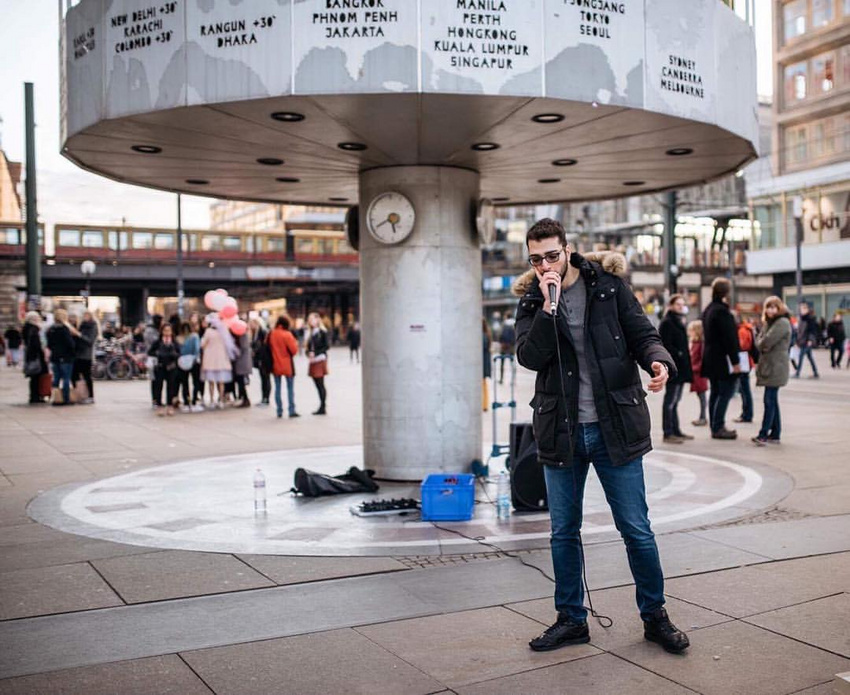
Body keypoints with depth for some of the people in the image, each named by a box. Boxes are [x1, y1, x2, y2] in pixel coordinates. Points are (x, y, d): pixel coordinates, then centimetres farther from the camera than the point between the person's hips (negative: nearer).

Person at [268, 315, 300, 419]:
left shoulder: (271, 335, -1)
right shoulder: (287, 335, -15)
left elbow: (268, 348, 8)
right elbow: (294, 350, -13)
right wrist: (295, 343, 5)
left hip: (275, 365, 4)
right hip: (287, 365, -4)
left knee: (277, 388, 10)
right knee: (290, 388, 4)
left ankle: (279, 411, 10)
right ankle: (291, 411, 0)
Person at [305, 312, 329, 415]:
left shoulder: (322, 332, -6)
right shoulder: (310, 333, 15)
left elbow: (326, 346, -11)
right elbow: (309, 347, 17)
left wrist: (315, 353, -16)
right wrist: (309, 353, -4)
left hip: (320, 360, -7)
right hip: (313, 361, 7)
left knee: (320, 384, -6)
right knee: (318, 385, 8)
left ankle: (323, 407, -3)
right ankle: (322, 407, 12)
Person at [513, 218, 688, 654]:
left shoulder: (609, 286, 0)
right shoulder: (530, 300, 3)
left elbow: (642, 334, -1)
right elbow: (529, 357, -11)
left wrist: (659, 361, -21)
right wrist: (548, 306, -19)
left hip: (615, 427, -2)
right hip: (560, 431, 2)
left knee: (636, 529, 4)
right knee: (564, 532, 12)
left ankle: (654, 615, 24)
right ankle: (571, 619, 27)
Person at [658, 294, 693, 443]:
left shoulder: (679, 322, 19)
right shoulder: (667, 323, -11)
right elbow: (666, 345, -18)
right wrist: (679, 354, -16)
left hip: (681, 368, 9)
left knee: (674, 401, 13)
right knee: (670, 400, -6)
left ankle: (676, 431, 19)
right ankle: (668, 433, -2)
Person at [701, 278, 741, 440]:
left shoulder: (708, 310, 14)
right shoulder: (722, 311, -16)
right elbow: (729, 338, -20)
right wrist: (735, 361, -19)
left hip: (711, 358, 10)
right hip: (722, 360, -10)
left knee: (716, 392, 13)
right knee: (725, 392, -5)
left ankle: (715, 426, 18)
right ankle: (718, 428, -6)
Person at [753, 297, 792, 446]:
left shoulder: (782, 323, -11)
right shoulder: (769, 322, 19)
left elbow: (767, 341, -19)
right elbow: (759, 341, 15)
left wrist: (761, 344, 1)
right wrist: (762, 345, -5)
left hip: (776, 368, -9)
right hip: (767, 366, 9)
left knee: (769, 400, -12)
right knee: (772, 400, 11)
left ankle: (763, 434, -14)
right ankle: (775, 434, 16)